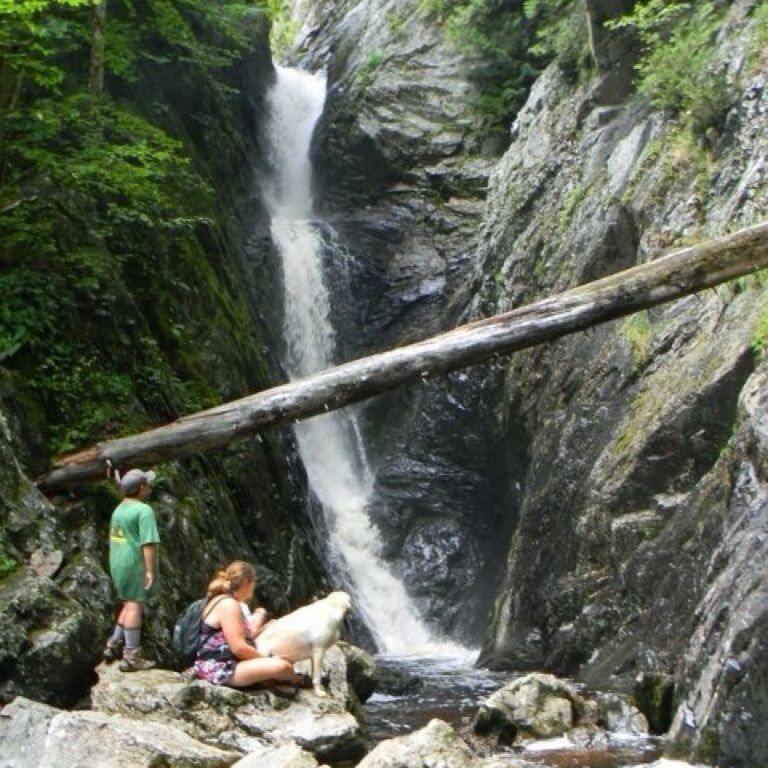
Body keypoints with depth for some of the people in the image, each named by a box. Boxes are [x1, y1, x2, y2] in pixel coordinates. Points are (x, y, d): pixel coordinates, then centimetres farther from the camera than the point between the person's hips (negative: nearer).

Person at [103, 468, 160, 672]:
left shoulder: (119, 509, 15)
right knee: (135, 605, -6)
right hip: (136, 564, -9)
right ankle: (131, 657, -5)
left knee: (129, 604, 20)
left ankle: (115, 645, 20)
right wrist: (150, 570, -20)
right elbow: (149, 542, -20)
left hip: (118, 563, 9)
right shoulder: (144, 511, -13)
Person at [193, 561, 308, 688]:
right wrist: (268, 660, -11)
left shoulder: (222, 601, 17)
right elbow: (239, 647, -22)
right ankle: (297, 680, 12)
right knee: (281, 666, -27)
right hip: (219, 670, -12)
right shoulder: (229, 604, -16)